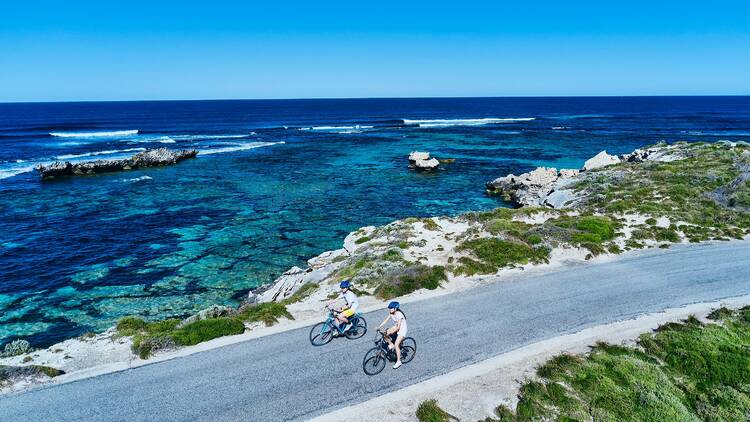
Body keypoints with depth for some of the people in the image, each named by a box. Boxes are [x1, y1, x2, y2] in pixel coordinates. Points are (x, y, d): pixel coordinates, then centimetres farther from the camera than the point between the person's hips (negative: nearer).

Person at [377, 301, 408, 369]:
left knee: (396, 345, -18)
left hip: (402, 329, -8)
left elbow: (398, 327, -29)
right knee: (385, 333, -12)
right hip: (396, 327, 8)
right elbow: (385, 320, -10)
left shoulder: (399, 314, -28)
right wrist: (379, 326, -21)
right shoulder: (391, 313, -6)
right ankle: (391, 344, 9)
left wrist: (390, 332, -36)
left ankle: (398, 361, -5)